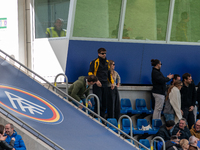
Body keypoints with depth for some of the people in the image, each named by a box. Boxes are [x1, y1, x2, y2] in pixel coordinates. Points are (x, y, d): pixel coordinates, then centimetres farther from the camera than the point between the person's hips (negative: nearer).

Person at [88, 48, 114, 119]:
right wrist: (96, 81, -20)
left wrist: (112, 82, 14)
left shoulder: (107, 62, 17)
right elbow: (90, 73, -8)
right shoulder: (95, 62, -3)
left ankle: (102, 117, 11)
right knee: (98, 102, -12)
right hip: (97, 84, -6)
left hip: (105, 84, 6)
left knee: (104, 103, 5)